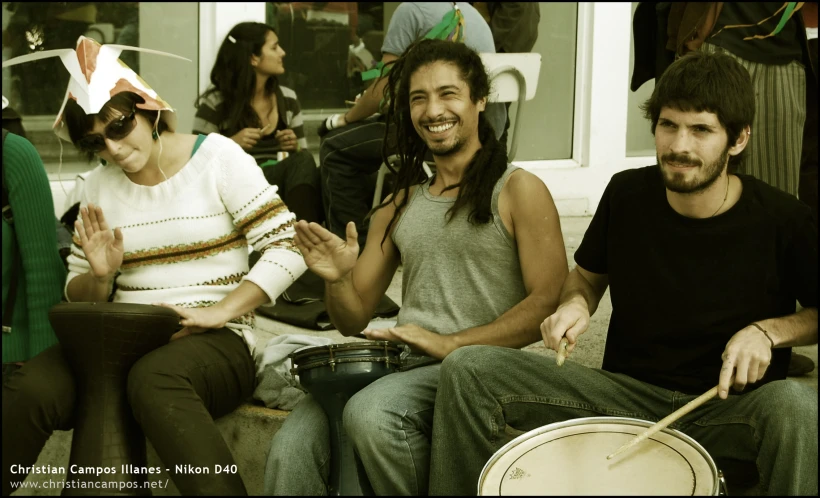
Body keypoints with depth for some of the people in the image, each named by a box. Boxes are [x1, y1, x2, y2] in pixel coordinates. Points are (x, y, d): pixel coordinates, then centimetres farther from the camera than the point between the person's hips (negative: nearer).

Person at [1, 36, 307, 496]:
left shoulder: (218, 157, 0)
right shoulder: (99, 186, 14)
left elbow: (287, 249, -7)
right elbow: (78, 294, 16)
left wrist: (218, 312, -18)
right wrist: (100, 276, -8)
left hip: (217, 343, -4)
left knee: (155, 380, -39)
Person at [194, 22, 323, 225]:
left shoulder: (288, 99, 13)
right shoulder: (214, 104, -1)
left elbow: (303, 156, 18)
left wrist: (295, 147, -6)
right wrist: (231, 144, -17)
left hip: (283, 184, 5)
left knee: (303, 161, -32)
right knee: (300, 163, -32)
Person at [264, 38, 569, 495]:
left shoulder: (517, 191, 2)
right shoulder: (399, 207, 19)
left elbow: (551, 304, -9)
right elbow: (354, 320, 19)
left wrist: (451, 344, -18)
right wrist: (337, 279, -4)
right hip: (402, 366, 4)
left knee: (370, 413, -32)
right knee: (292, 447, -23)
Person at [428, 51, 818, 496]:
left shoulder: (784, 221, -12)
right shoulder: (627, 194, -4)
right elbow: (587, 275, 14)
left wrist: (768, 331, -16)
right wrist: (576, 304, -9)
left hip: (732, 405, -3)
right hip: (627, 392, 3)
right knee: (467, 370, -13)